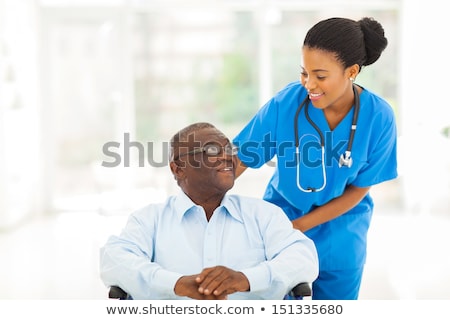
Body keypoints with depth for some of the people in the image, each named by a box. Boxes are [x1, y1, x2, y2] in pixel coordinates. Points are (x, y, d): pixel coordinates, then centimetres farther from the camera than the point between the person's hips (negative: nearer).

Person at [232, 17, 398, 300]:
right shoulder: (286, 102, -21)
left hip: (340, 233, 0)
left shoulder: (378, 117, -21)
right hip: (282, 215, 0)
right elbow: (240, 159, -15)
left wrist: (299, 226, -17)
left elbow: (359, 189, -12)